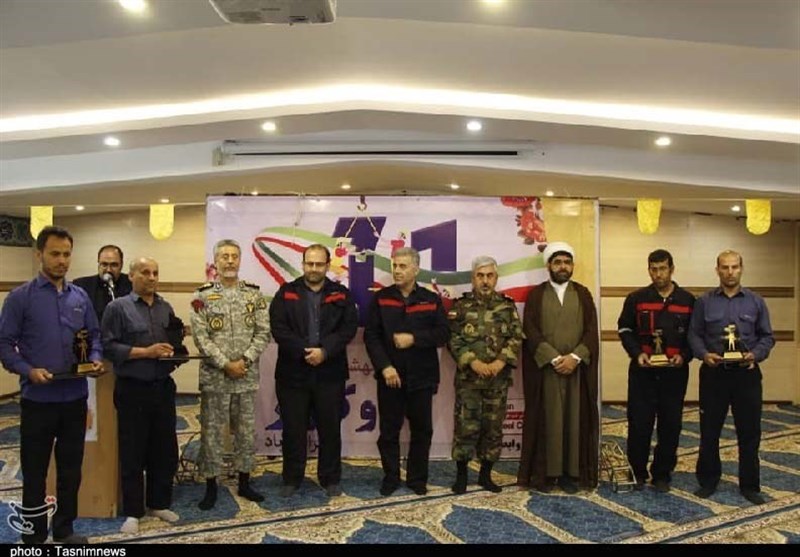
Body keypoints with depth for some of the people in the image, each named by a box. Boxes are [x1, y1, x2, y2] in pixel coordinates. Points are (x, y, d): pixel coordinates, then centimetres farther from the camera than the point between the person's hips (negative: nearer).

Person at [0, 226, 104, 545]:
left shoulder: (81, 297, 7)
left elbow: (94, 336, 12)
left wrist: (95, 359, -7)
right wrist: (28, 371, -20)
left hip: (75, 397, 4)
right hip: (38, 398, -4)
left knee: (71, 468, 14)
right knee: (35, 472, 9)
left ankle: (64, 530, 30)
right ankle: (34, 536, 24)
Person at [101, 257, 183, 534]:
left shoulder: (166, 308, 11)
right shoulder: (118, 307, -5)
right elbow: (107, 346, -12)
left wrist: (175, 351, -6)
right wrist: (145, 352, -17)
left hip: (163, 387, 5)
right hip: (132, 389, -5)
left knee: (165, 449, 11)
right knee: (133, 452, 5)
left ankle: (159, 503, 27)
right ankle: (133, 511, 18)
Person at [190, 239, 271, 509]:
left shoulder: (254, 294, 4)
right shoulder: (202, 296, -3)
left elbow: (263, 332, 0)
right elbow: (200, 337, -8)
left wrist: (245, 361, -11)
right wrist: (225, 364, -14)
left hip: (247, 375, 2)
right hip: (214, 376, -2)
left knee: (247, 430, 11)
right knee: (212, 431, 6)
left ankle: (244, 482, 25)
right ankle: (211, 486, 19)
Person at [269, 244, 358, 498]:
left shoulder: (341, 295, 6)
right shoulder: (286, 293, 4)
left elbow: (349, 328, -5)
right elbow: (279, 329, -6)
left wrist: (324, 351, -17)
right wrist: (303, 352, -17)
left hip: (330, 373, 1)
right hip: (293, 372, 0)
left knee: (330, 428, 9)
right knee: (293, 428, 9)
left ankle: (331, 478, 23)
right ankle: (291, 478, 24)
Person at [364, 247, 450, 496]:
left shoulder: (431, 300, 4)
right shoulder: (380, 298, 2)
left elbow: (443, 334, -3)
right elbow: (371, 336, -4)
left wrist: (414, 339, -17)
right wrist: (384, 366, -15)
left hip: (421, 376, 1)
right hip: (390, 376, 0)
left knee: (422, 430, 8)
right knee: (388, 431, 7)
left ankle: (417, 478, 23)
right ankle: (390, 478, 23)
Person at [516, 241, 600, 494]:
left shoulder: (583, 294, 10)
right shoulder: (536, 294, 3)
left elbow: (591, 330, 2)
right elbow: (530, 330, -6)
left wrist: (575, 357, -12)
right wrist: (554, 358, -14)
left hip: (577, 368, 2)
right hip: (545, 368, -2)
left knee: (575, 419, 4)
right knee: (547, 419, 1)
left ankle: (572, 472, 13)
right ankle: (545, 472, 9)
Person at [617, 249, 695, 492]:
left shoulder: (688, 300, 4)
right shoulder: (636, 298, 2)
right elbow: (625, 329, 5)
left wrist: (684, 356, -9)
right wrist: (637, 353, -10)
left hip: (674, 372, 1)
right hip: (642, 371, -1)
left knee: (671, 424, 6)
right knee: (639, 423, 1)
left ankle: (662, 474, 21)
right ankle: (638, 472, 18)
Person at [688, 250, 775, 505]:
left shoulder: (756, 301, 4)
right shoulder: (704, 301, 2)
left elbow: (767, 337, 5)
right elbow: (694, 334, 1)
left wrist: (756, 355, -13)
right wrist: (704, 354, -16)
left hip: (746, 373, 1)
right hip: (713, 373, 0)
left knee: (749, 432, 7)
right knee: (709, 431, 8)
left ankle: (750, 485, 21)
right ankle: (708, 481, 22)